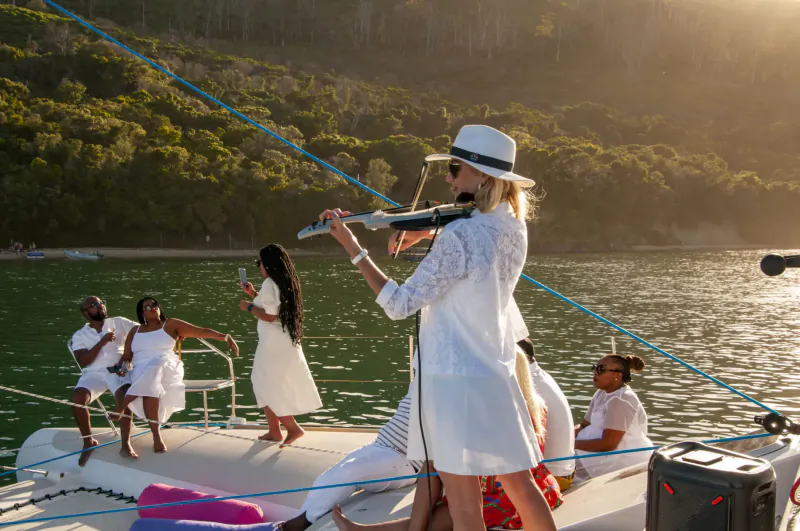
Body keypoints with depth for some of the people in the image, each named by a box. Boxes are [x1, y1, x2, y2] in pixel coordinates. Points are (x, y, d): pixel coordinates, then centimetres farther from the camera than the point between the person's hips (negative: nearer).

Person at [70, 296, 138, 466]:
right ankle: (88, 441, -7)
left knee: (124, 397, -34)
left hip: (118, 371, -1)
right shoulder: (79, 336, 12)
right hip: (94, 373, 1)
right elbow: (83, 362, -2)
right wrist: (101, 342, -11)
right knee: (77, 399, -28)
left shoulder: (118, 323, 13)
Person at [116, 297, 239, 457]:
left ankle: (120, 409, -31)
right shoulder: (135, 331, 21)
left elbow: (201, 331, 1)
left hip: (167, 369, -3)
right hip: (141, 373, 3)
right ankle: (156, 436, -39)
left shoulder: (171, 325, 10)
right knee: (149, 386, -34)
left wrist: (225, 336, -12)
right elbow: (127, 356, 19)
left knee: (155, 366, -38)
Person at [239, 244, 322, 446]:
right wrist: (253, 294, 16)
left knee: (269, 388, 1)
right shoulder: (285, 282, 11)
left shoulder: (270, 283, -17)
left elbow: (269, 316, -22)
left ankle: (293, 428, 1)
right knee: (268, 385, 16)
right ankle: (274, 430, 20)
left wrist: (248, 307, -9)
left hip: (274, 344, -9)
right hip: (284, 342, 9)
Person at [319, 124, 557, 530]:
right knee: (519, 484, 18)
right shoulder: (514, 229, 4)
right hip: (496, 378, 8)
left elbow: (399, 304, -17)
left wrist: (352, 247, -15)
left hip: (452, 379, -8)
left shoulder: (458, 236, -19)